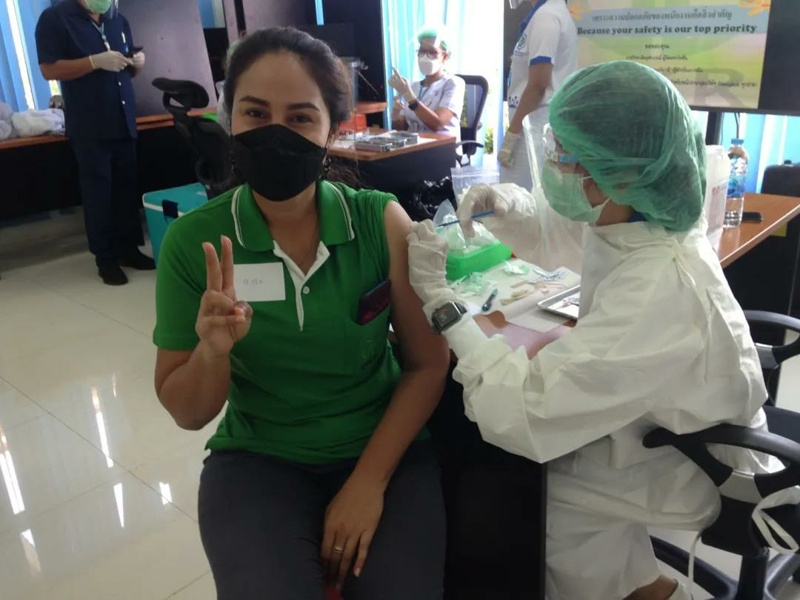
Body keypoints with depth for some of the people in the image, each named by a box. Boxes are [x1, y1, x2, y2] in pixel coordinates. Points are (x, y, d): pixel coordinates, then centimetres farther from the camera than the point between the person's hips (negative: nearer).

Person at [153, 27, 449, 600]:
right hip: (258, 459, 0)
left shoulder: (382, 221, -12)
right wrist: (213, 351, -24)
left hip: (385, 449, 1)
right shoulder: (194, 241, -10)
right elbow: (188, 413, -3)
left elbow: (429, 363, -4)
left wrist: (369, 479, -11)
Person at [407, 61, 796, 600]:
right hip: (667, 419, 7)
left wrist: (440, 300, -32)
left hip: (692, 467, -7)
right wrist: (509, 216, -13)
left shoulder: (656, 292, -39)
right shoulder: (649, 219, -13)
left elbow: (524, 417, -37)